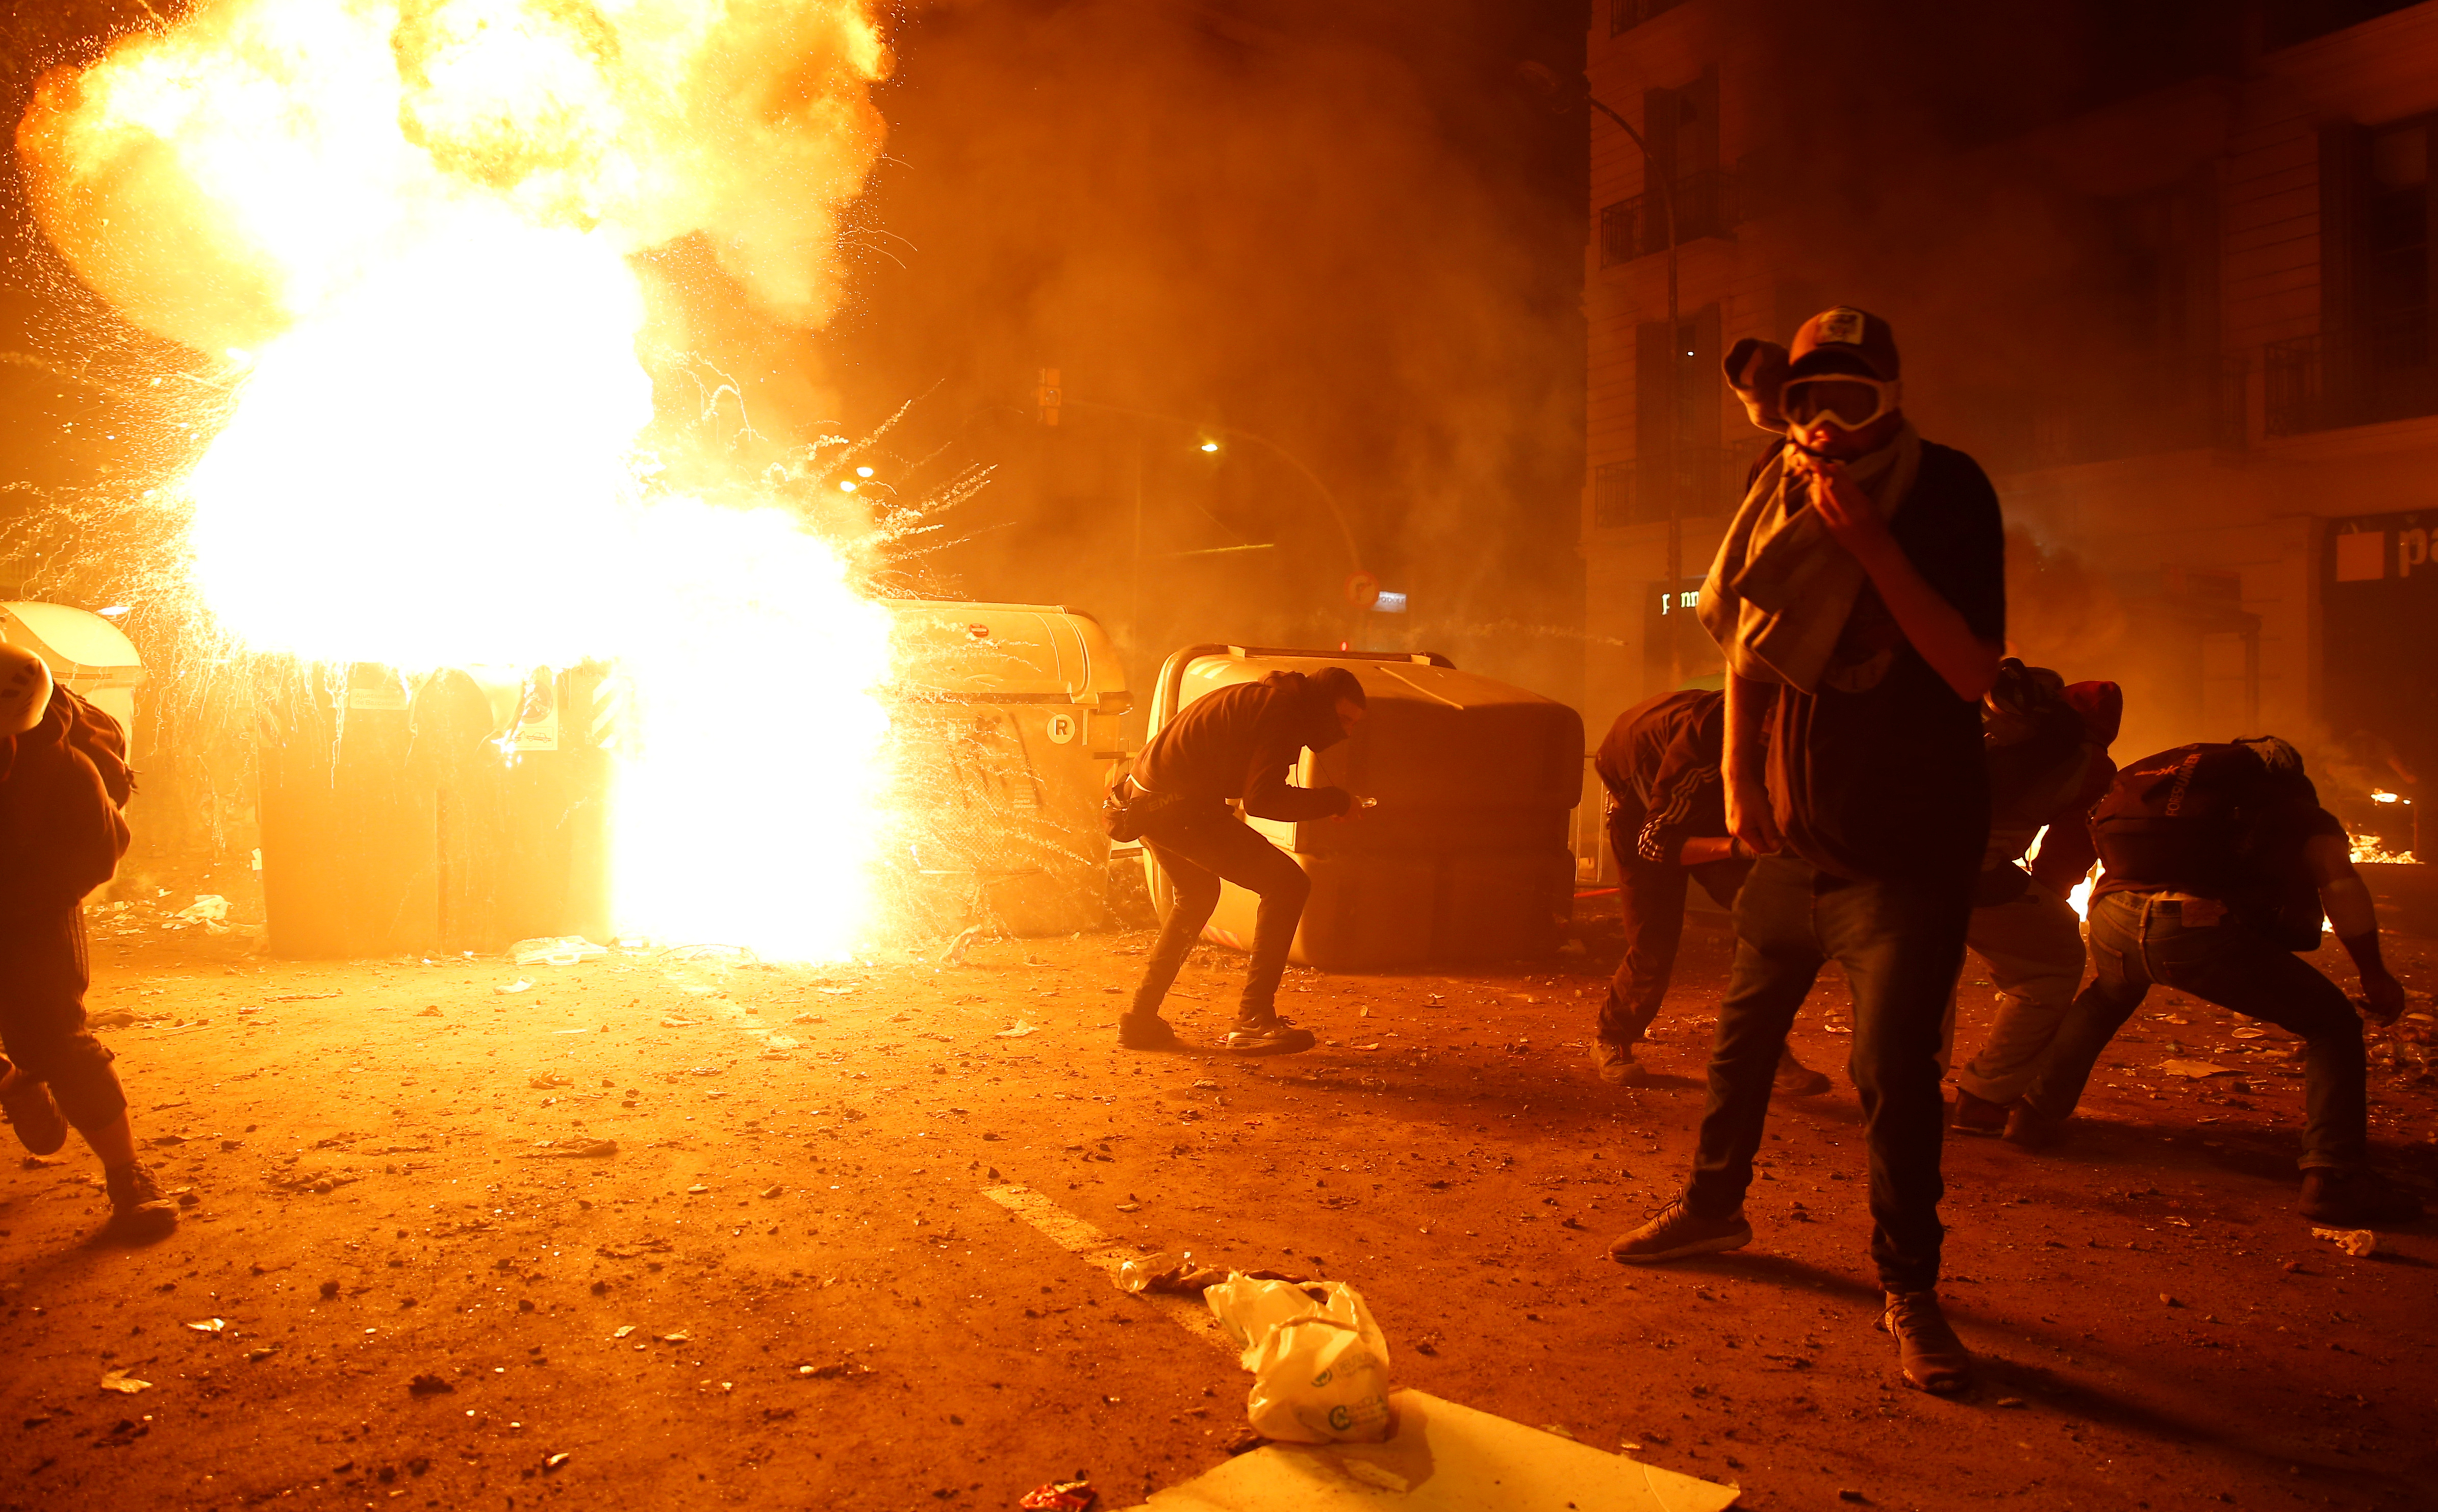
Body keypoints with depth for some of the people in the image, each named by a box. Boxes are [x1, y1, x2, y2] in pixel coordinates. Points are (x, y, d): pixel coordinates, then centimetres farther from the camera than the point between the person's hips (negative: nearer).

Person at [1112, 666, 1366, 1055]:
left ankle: (1140, 1020, 34)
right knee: (1287, 884, -9)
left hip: (1146, 797, 11)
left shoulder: (1261, 699, 19)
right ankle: (1254, 1020, -8)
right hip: (1176, 807, -11)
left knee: (1197, 896, 31)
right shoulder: (1283, 711, -12)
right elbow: (1262, 800, -20)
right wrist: (1336, 800, -11)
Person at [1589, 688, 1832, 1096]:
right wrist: (1736, 846, -49)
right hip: (1643, 813, -6)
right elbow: (1655, 841, -37)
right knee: (1654, 947, -9)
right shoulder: (1707, 740, -42)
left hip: (1703, 802, 6)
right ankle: (1611, 1043, 19)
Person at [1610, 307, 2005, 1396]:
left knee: (1893, 1066, -10)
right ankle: (1713, 1204, 35)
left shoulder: (1947, 494, -10)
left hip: (1909, 848, -5)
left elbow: (1973, 670, -20)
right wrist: (1737, 771, 6)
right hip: (1796, 835, 5)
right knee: (1743, 1029, 14)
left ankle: (1910, 1292, 6)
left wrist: (1872, 543, -26)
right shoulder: (1780, 494, 3)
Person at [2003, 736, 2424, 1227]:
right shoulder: (2288, 797, 23)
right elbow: (2340, 884, 9)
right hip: (2200, 928, -5)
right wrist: (2375, 974, 17)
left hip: (2114, 918, 5)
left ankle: (2035, 1115, 41)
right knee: (2332, 1023, 13)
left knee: (2103, 1001, 40)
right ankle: (2332, 1177, 0)